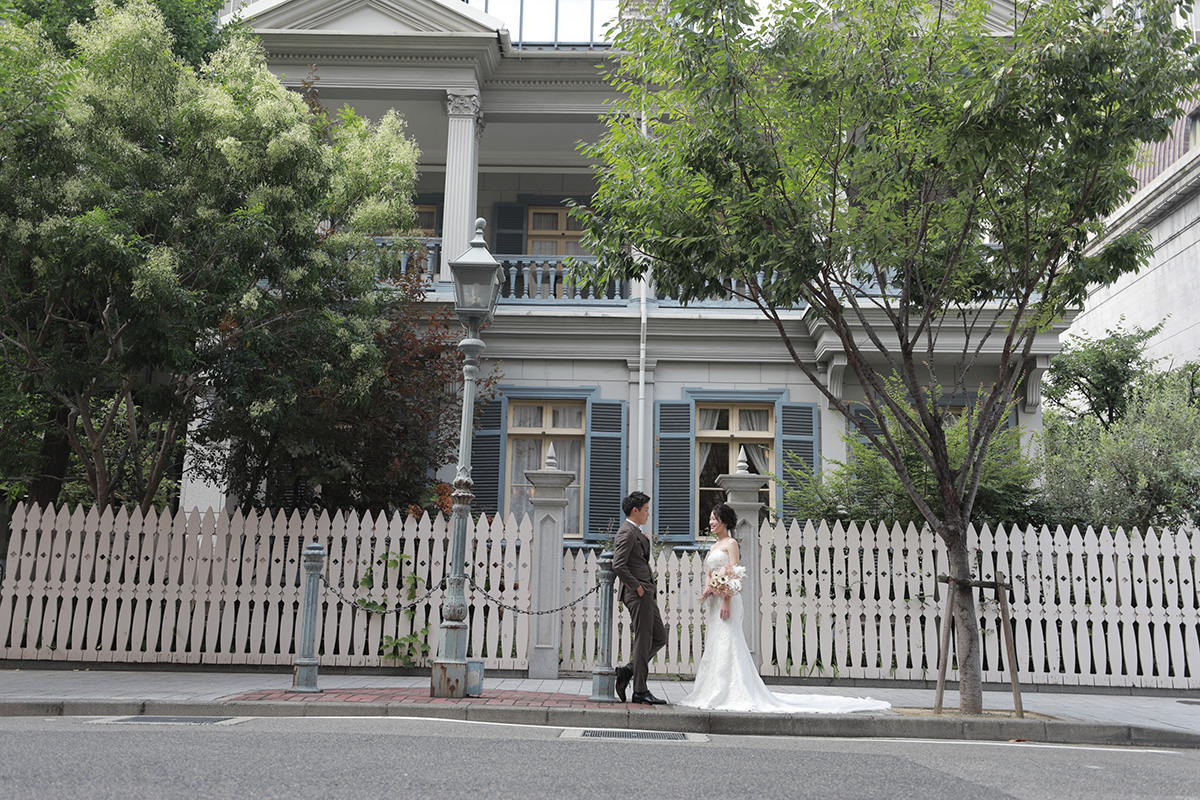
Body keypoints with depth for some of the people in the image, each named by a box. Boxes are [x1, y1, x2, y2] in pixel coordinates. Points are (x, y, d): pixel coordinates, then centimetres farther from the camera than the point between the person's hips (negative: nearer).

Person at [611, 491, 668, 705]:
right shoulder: (627, 533, -12)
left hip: (646, 593, 10)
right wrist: (637, 587, -17)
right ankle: (640, 691, 1)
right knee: (643, 641, -5)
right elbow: (618, 565, -21)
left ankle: (627, 671, 12)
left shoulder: (635, 532, 20)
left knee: (659, 637, 11)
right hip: (637, 593, -10)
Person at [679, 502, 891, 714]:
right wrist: (706, 590, 0)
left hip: (727, 599, -9)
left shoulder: (731, 543, -6)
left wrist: (726, 600, -22)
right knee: (713, 647, 9)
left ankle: (732, 696, -9)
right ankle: (716, 694, 14)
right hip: (713, 601, 9)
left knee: (727, 645, -11)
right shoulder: (713, 547, 19)